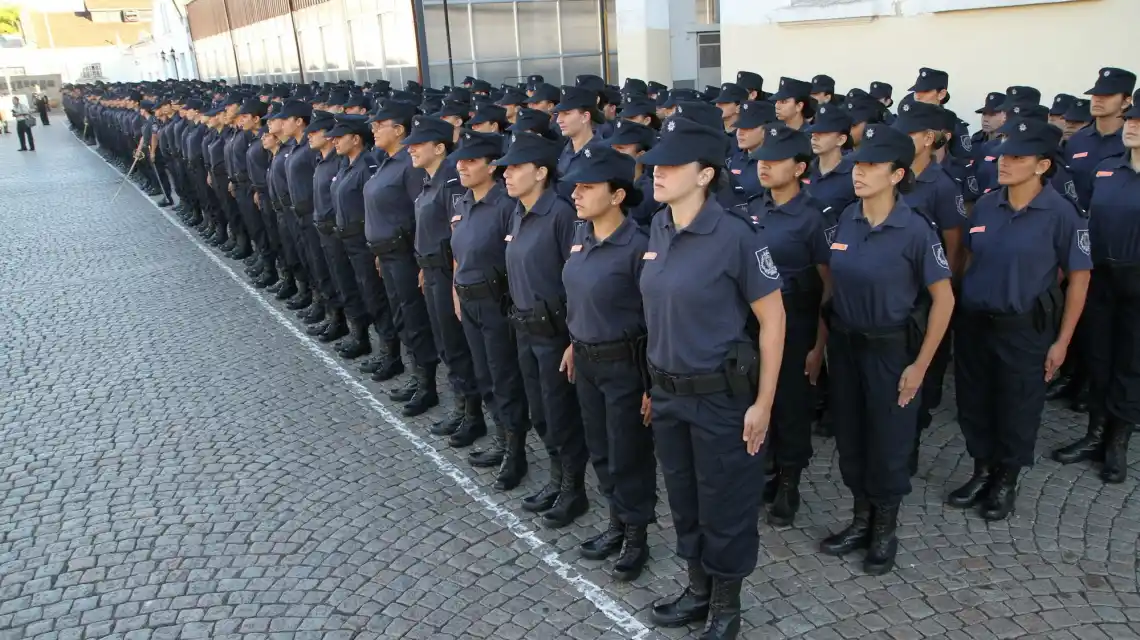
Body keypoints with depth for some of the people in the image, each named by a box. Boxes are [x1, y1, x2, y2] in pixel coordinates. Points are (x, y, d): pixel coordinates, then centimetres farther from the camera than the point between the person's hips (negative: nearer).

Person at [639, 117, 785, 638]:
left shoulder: (735, 235, -17)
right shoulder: (658, 228, 3)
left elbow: (772, 318, -12)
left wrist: (763, 403, -13)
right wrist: (653, 383, 13)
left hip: (722, 394, -6)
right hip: (667, 393, 6)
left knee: (725, 506, 11)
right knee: (684, 500, 20)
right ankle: (698, 589, 42)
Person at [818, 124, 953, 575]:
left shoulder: (915, 230, -16)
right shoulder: (845, 220, -1)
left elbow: (943, 299, -10)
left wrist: (920, 365, -11)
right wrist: (823, 341, 7)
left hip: (891, 349, -5)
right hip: (844, 345, 5)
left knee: (887, 442, 9)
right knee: (849, 437, 14)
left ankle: (885, 530, 30)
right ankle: (861, 520, 34)